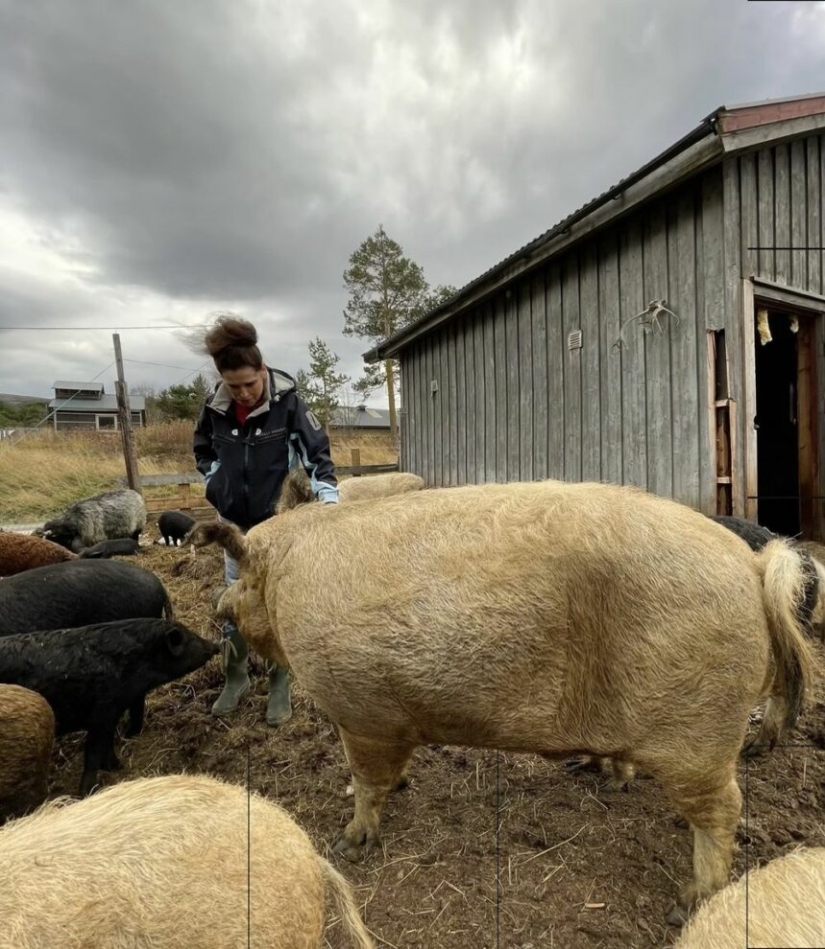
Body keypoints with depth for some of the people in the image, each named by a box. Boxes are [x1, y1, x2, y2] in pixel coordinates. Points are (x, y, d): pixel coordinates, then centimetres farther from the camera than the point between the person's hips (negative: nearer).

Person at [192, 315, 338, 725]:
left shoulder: (287, 401, -18)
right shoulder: (215, 406, -7)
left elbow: (317, 453, -14)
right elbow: (202, 449, 13)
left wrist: (329, 501, -23)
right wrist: (216, 483, 3)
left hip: (278, 518, -3)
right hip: (233, 519, 4)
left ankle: (280, 685, 22)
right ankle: (235, 677, 32)